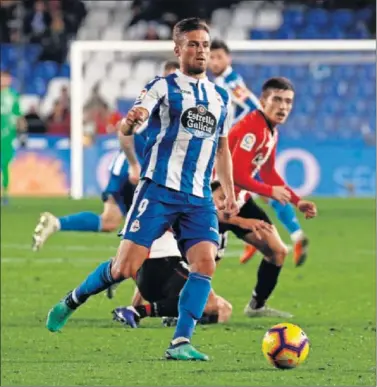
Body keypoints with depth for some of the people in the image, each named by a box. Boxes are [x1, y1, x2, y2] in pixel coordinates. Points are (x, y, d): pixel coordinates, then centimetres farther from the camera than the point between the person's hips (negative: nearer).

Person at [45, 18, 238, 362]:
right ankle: (72, 301, 18)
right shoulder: (163, 87, 0)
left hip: (199, 198, 4)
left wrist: (230, 193, 22)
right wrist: (130, 122, -37)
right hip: (159, 190, -4)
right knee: (126, 267, -8)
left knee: (205, 264, -17)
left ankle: (180, 343, -15)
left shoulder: (221, 98, 16)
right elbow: (128, 127, -13)